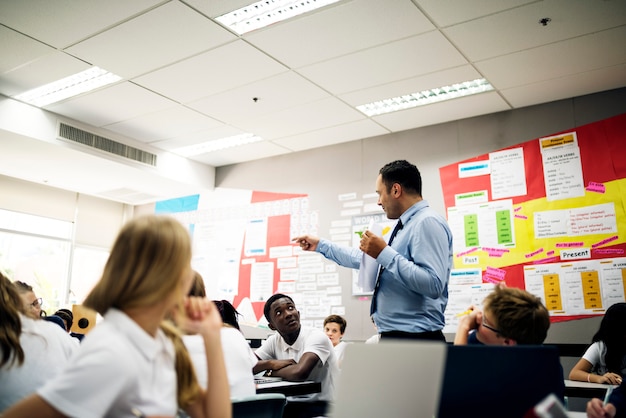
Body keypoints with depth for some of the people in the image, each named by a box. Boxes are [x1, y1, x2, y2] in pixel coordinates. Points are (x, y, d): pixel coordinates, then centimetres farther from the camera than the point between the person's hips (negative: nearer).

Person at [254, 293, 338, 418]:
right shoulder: (274, 341, 4)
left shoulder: (316, 337, -15)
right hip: (291, 406, 6)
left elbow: (300, 372, -31)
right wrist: (271, 364, -18)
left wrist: (272, 372, -12)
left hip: (321, 407, -6)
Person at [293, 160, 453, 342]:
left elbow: (433, 284, -26)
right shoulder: (405, 226, 17)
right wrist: (320, 245, 30)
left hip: (416, 339, -10)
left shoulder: (428, 222, -15)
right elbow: (364, 258, 27)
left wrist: (384, 253, -23)